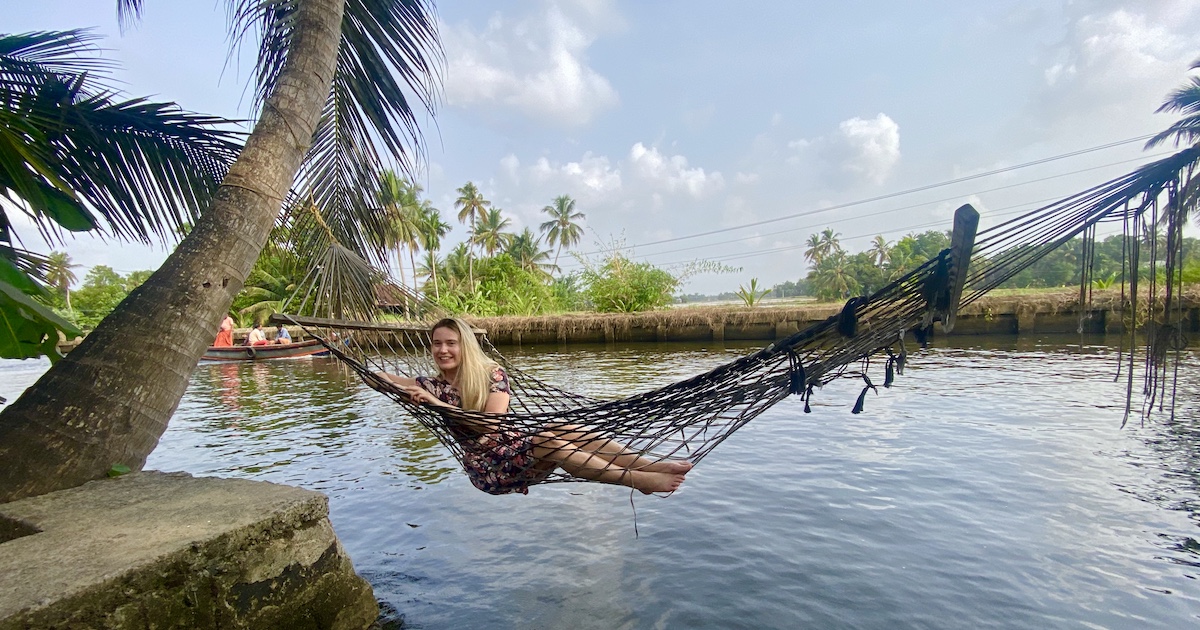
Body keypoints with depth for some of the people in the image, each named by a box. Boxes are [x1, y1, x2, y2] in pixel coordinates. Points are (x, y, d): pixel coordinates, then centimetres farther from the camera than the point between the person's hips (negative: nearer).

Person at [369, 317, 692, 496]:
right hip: (489, 469, -2)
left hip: (518, 445, 2)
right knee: (547, 440, -30)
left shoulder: (492, 373, 1)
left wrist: (438, 405, -19)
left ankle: (649, 464, -34)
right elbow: (373, 379, 0)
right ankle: (637, 480, -38)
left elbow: (493, 422, -13)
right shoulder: (431, 386, 3)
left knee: (563, 428, -28)